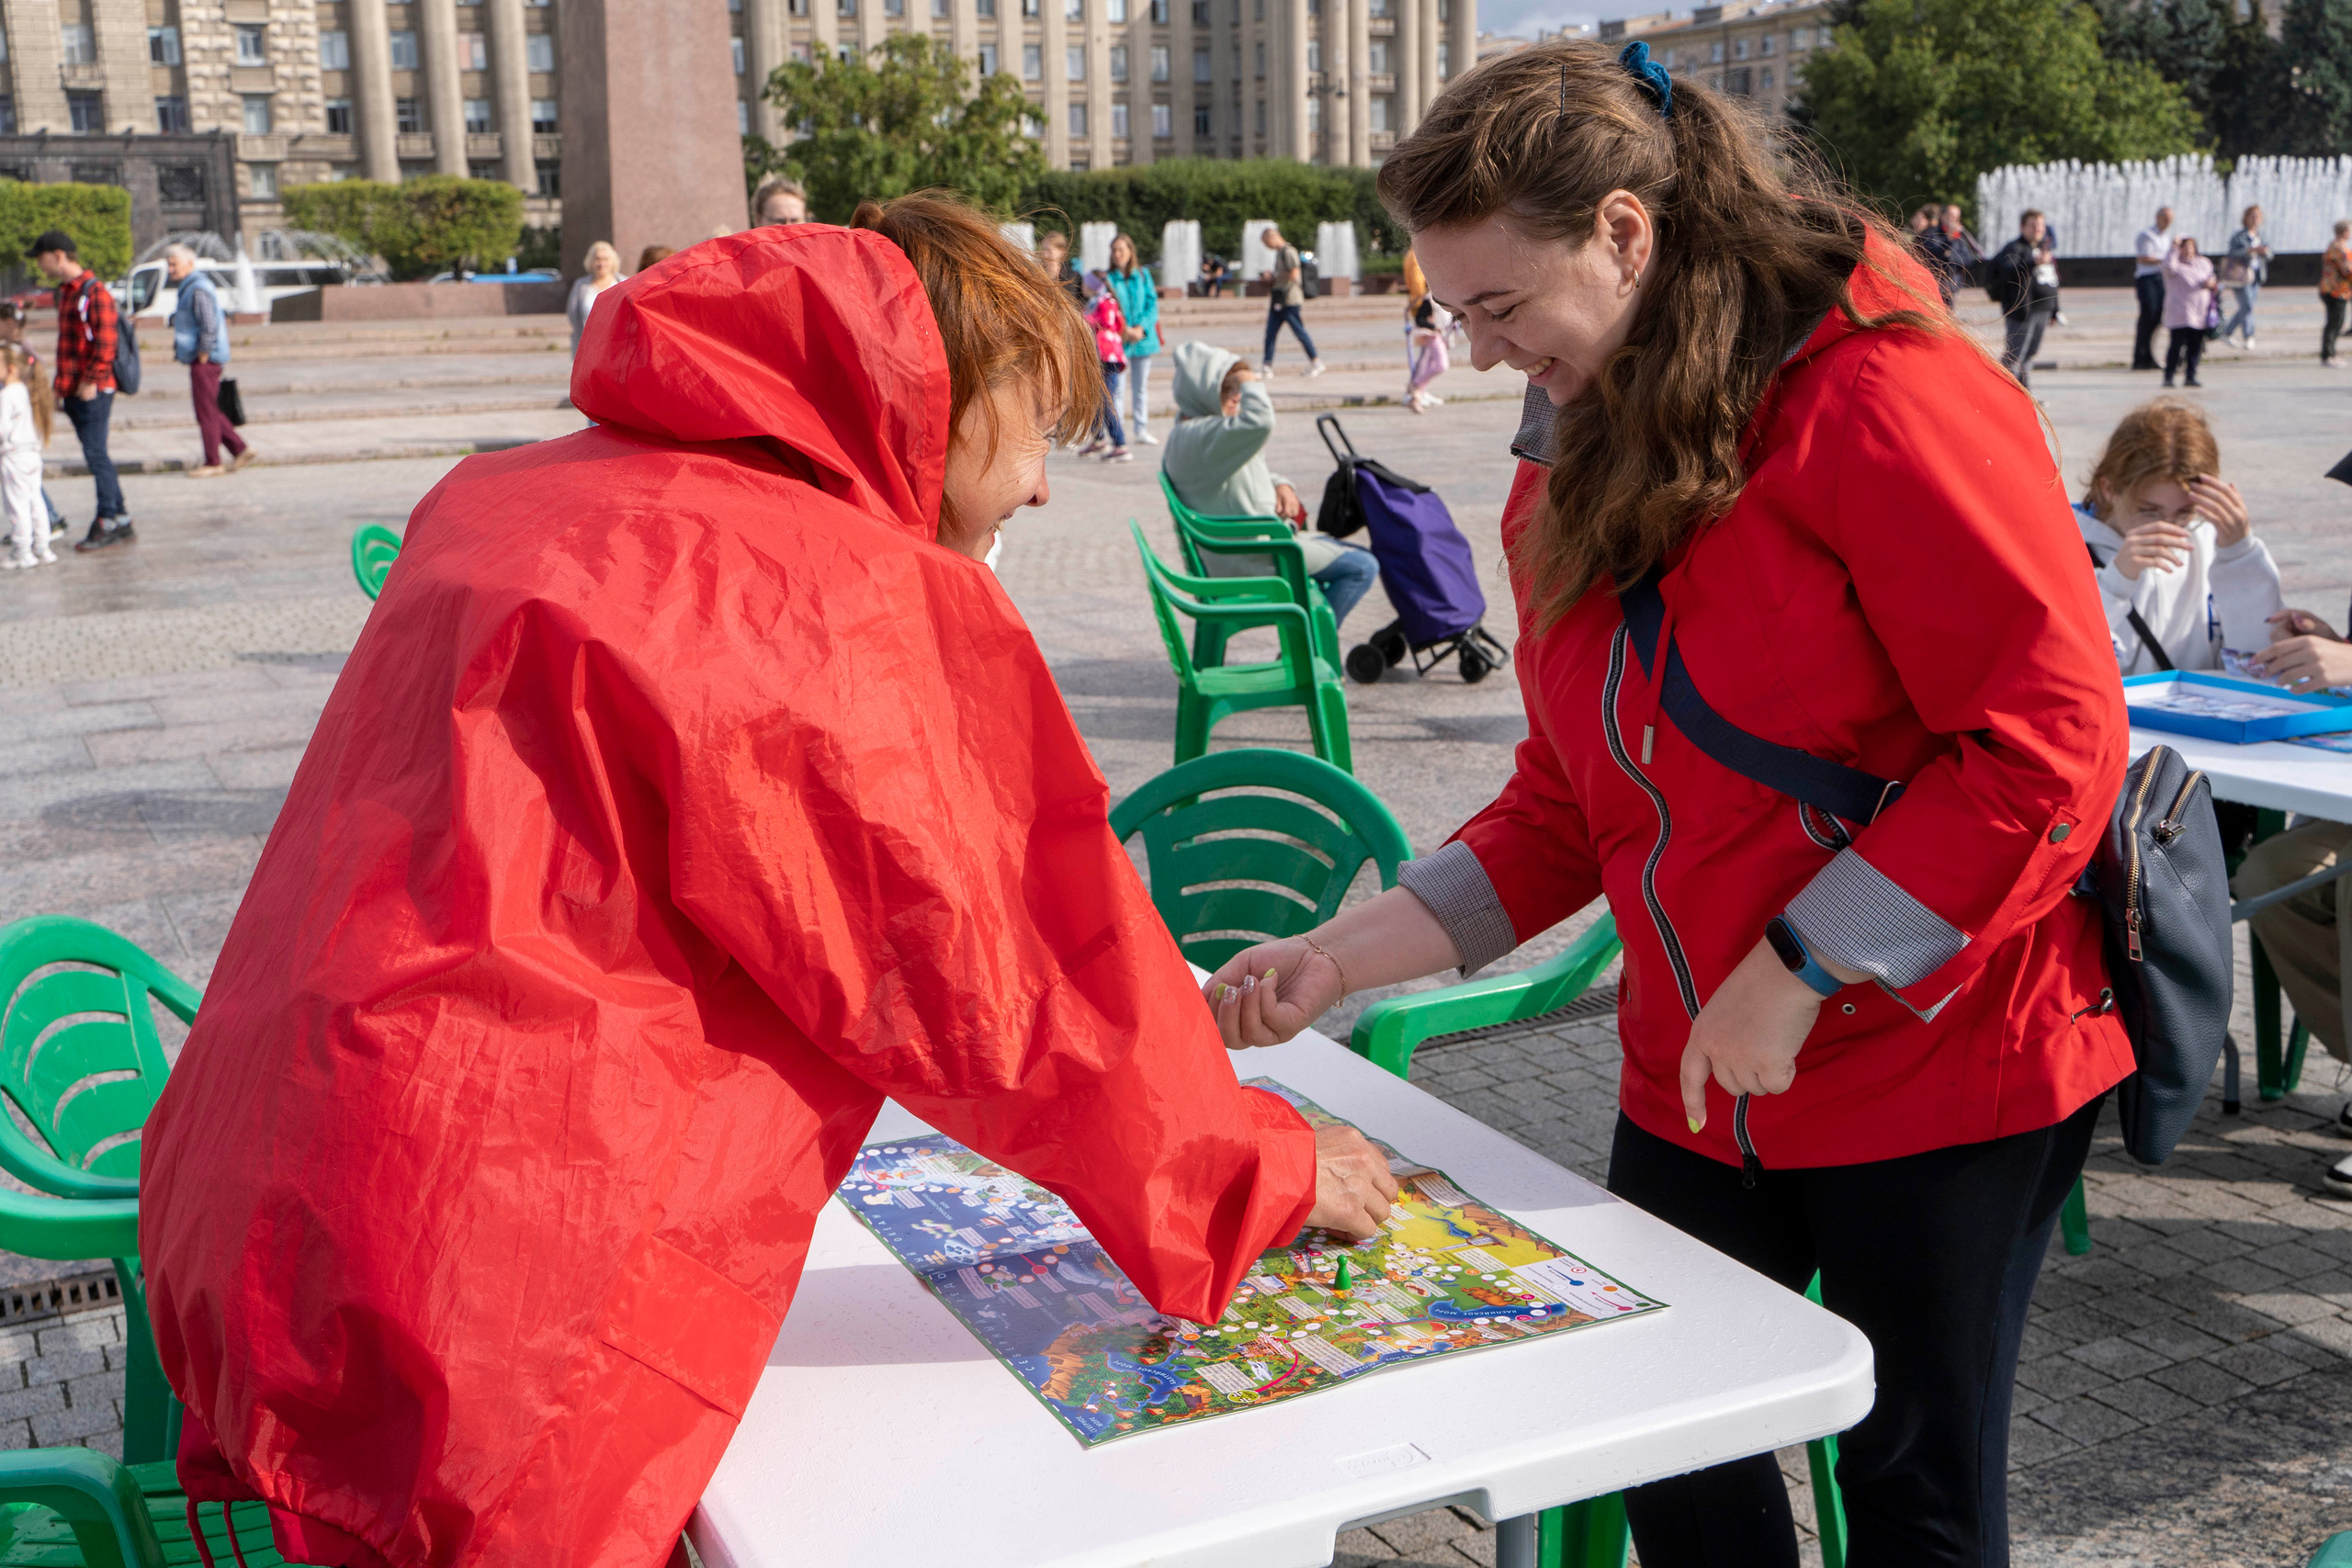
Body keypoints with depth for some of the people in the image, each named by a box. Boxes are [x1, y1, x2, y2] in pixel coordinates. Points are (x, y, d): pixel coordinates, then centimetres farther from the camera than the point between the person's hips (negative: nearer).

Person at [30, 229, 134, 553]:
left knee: (95, 454, -7)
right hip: (73, 391, 9)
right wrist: (62, 381, 17)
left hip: (93, 392, -9)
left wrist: (91, 381, -19)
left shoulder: (95, 292, -12)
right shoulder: (65, 292, 18)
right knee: (96, 455, 10)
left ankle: (107, 524, -3)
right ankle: (122, 522, 14)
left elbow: (105, 343, -18)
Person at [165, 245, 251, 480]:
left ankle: (212, 463, 0)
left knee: (206, 412, -5)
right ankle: (240, 449, 15)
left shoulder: (198, 289, -16)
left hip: (204, 361, -10)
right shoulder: (188, 287, 17)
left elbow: (210, 326, -23)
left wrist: (202, 356, -18)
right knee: (211, 411, 13)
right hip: (199, 360, 10)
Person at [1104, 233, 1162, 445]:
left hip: (1143, 338, 3)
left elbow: (1152, 304, 3)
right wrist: (1125, 330, -16)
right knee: (1116, 387, -5)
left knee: (1141, 386, 10)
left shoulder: (1143, 275, 5)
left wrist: (1141, 328, -12)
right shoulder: (1108, 278, -1)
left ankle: (1141, 429, 19)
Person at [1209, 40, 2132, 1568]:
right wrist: (1351, 953, -4)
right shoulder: (1577, 489, 5)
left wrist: (1797, 975, -21)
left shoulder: (1884, 399, -18)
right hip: (1692, 1087, 7)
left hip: (1941, 1072, -6)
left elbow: (2052, 737, -21)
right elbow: (1564, 811, 9)